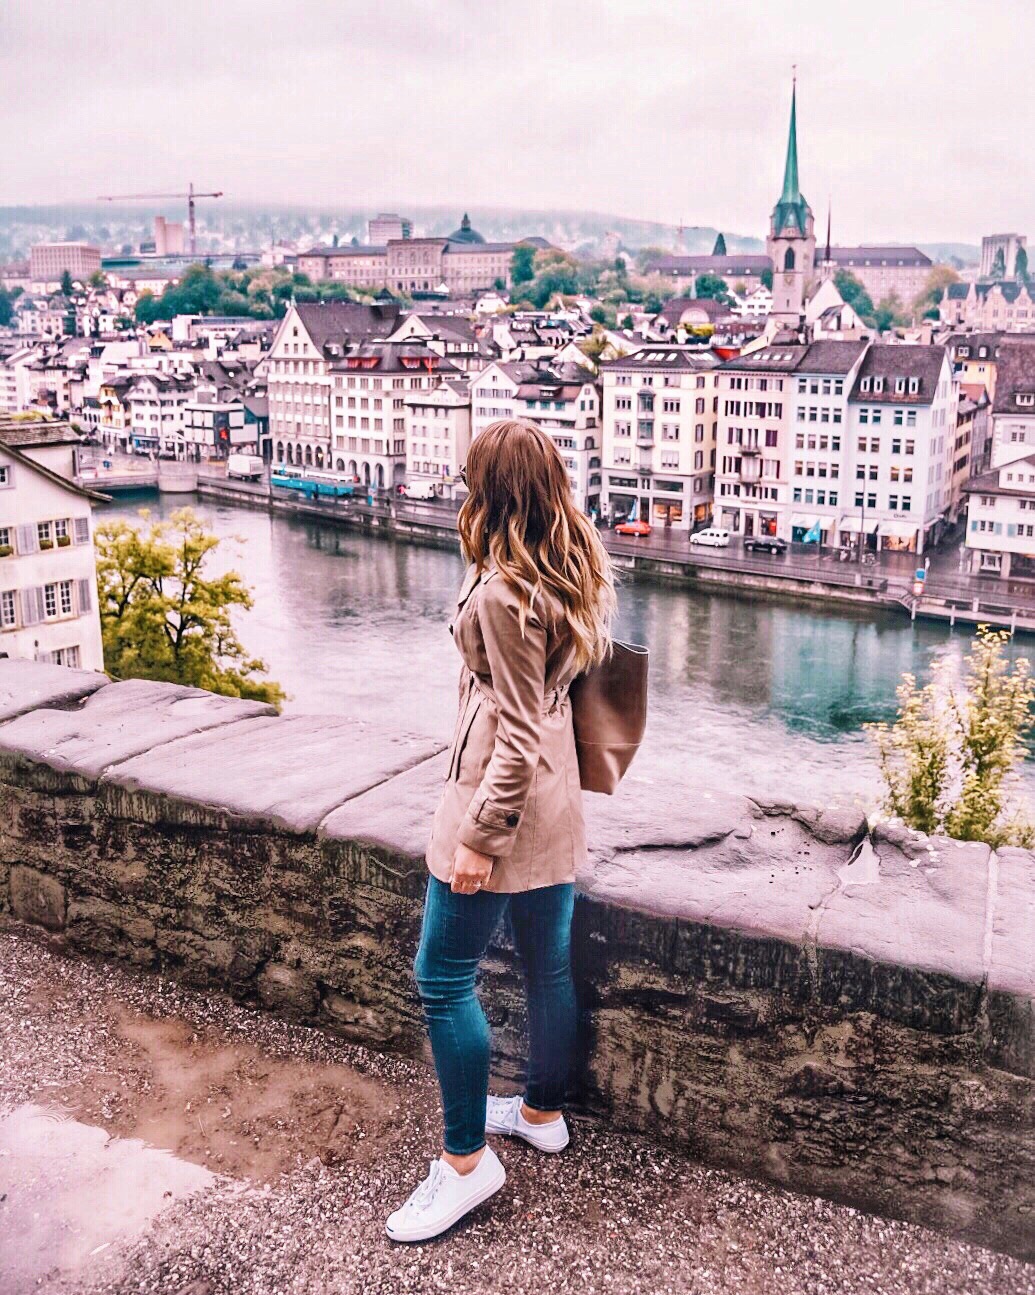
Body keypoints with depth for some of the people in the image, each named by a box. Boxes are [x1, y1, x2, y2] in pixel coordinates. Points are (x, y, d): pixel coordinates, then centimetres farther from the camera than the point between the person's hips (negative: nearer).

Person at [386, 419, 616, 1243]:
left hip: (502, 797, -9)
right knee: (549, 965, 20)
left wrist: (480, 836, -16)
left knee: (444, 978, 4)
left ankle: (467, 1160, 15)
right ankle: (543, 1112, 39)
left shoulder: (502, 591, -22)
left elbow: (519, 733, -22)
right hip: (556, 799, 9)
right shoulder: (577, 570, 4)